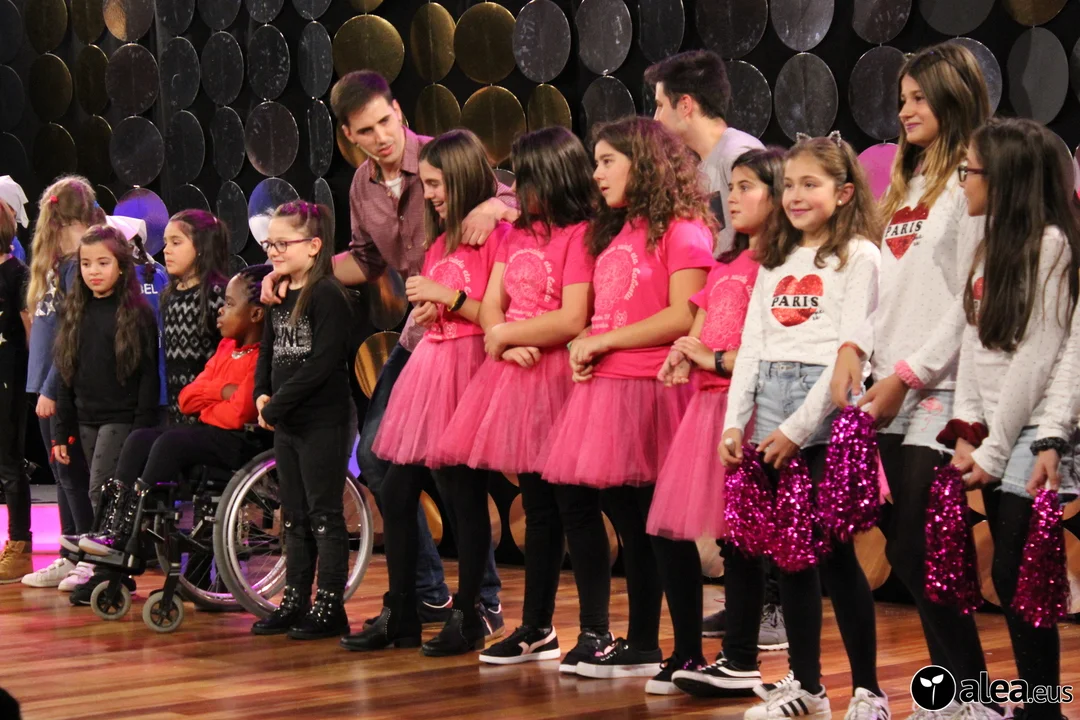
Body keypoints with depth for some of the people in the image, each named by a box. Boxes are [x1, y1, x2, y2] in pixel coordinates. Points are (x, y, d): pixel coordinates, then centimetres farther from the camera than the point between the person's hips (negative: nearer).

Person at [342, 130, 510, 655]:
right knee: (397, 493, 6)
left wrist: (448, 297, -15)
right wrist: (423, 313, 6)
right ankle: (399, 615, 13)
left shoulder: (496, 235, -8)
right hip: (429, 362, 9)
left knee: (467, 497, -3)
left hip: (469, 367, -9)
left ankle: (467, 617, 6)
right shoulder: (439, 242, 18)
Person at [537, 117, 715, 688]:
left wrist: (605, 340, -12)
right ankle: (640, 645, 19)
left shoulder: (681, 229, -6)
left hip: (651, 386, -8)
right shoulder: (616, 233, 20)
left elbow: (683, 316, -15)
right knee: (628, 519, 12)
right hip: (606, 385, 8)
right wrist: (585, 344, 3)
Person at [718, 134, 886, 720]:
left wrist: (800, 426, -14)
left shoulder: (858, 257, -4)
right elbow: (751, 346, 15)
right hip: (771, 415, 6)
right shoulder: (776, 261, 17)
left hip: (827, 414, -6)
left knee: (833, 550, -6)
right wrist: (734, 423, 4)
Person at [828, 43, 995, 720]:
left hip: (940, 392, -8)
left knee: (917, 550, -8)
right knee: (908, 550, 6)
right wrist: (855, 347, 1)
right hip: (889, 394, 8)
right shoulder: (907, 186, 18)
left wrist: (906, 375, -12)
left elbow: (970, 302, -12)